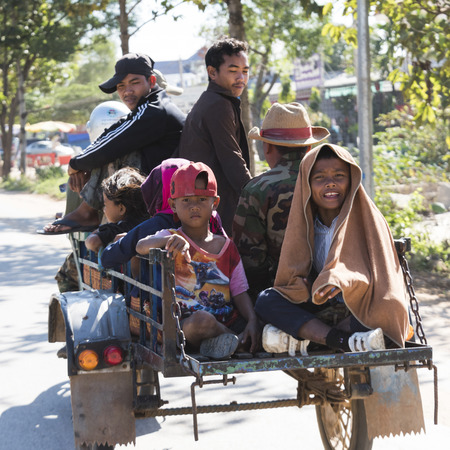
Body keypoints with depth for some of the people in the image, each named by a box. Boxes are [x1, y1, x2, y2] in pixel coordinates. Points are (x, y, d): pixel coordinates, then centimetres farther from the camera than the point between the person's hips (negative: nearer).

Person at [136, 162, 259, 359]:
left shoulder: (226, 246, 14)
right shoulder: (174, 240, 2)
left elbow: (239, 291, 9)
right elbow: (141, 247, -20)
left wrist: (252, 320, -9)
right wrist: (168, 240, -41)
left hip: (227, 321, 4)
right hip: (186, 323, -4)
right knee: (202, 319, -38)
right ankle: (237, 339, -13)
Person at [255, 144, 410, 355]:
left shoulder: (366, 219, -2)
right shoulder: (304, 223, 8)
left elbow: (378, 275, -13)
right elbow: (293, 278, 8)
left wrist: (345, 281, -34)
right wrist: (303, 287, -18)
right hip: (321, 312, 4)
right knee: (265, 300, -18)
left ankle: (298, 339, -31)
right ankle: (346, 341, -32)